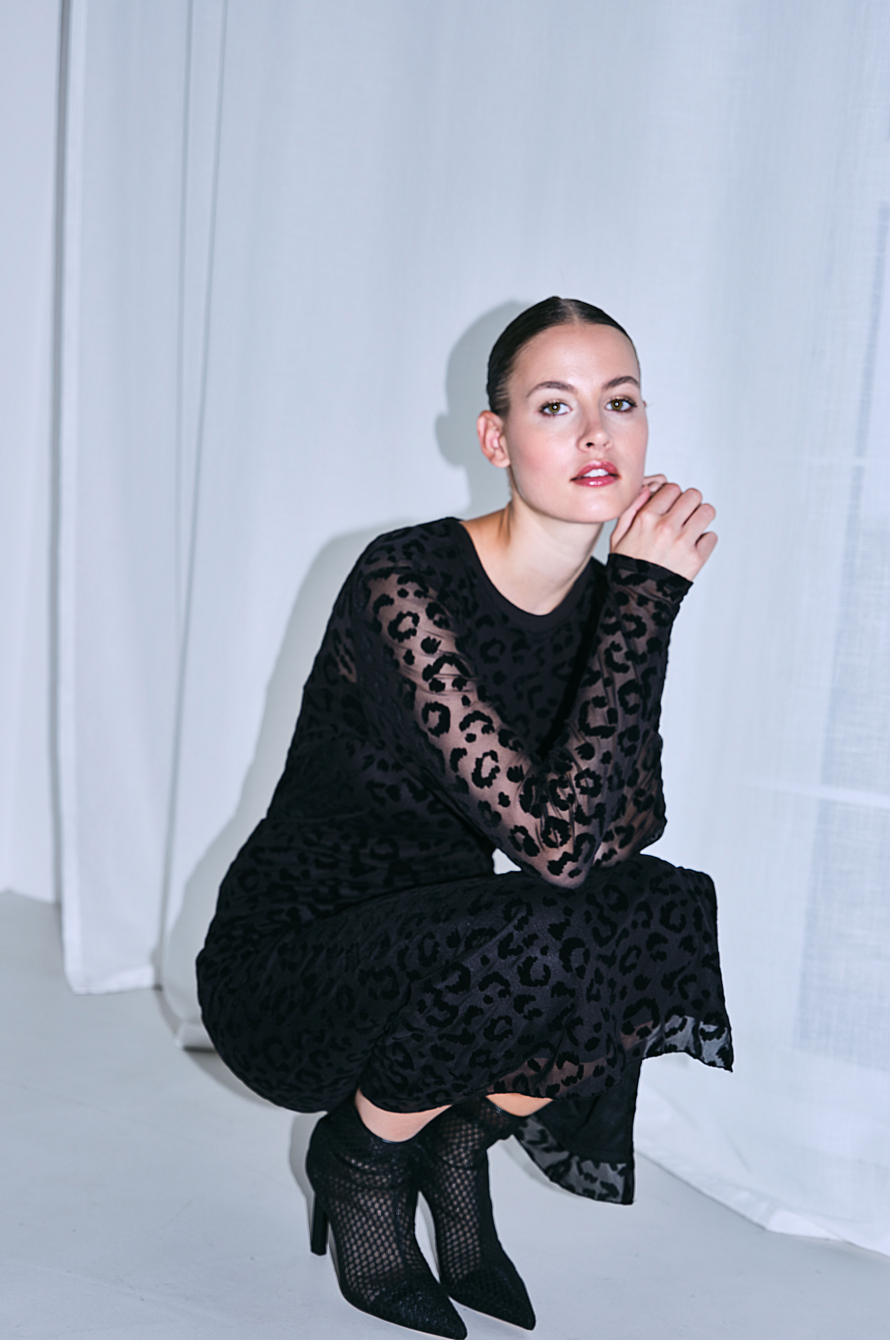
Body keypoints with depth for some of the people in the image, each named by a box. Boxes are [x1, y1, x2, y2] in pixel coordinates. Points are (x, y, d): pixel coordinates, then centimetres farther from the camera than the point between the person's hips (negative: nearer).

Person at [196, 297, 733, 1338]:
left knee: (679, 913, -16)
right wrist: (648, 595, -30)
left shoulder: (600, 598, -2)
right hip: (283, 970, -6)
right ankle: (360, 1155, -1)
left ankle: (460, 1138, 7)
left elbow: (629, 822, -9)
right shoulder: (405, 582, -25)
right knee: (531, 943, -33)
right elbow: (558, 839, -34)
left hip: (429, 955, 7)